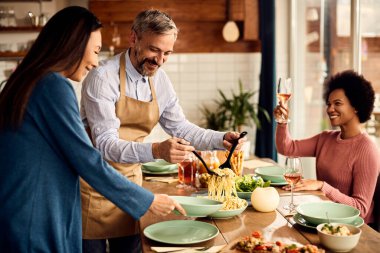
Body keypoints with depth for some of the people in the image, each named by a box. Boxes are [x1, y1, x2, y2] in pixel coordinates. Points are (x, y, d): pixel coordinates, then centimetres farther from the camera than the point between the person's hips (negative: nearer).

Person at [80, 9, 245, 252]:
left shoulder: (160, 80, -1)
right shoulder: (103, 77, -21)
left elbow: (179, 127, 8)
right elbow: (105, 144, -27)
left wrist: (221, 139, -7)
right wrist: (156, 151, -41)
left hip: (130, 178, 6)